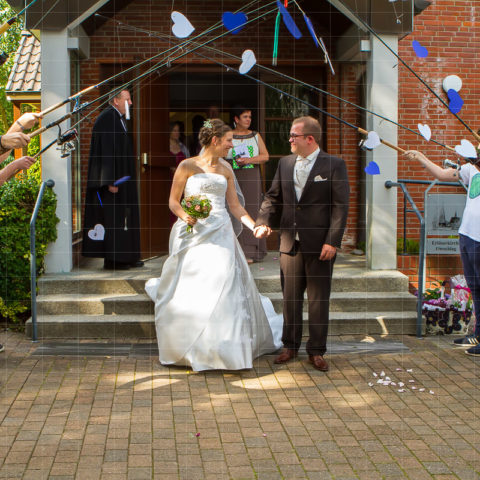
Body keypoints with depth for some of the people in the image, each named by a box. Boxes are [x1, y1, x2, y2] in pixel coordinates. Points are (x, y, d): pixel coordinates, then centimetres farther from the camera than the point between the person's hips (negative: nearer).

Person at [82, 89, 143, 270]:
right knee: (114, 218, -7)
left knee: (126, 217, 11)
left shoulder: (119, 119, 16)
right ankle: (113, 260, -1)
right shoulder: (107, 119, -15)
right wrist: (110, 181, -24)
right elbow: (105, 152, -20)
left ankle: (127, 257, 17)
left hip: (122, 179, 10)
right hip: (114, 180, -10)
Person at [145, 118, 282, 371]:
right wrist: (185, 216, -21)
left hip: (220, 235, 4)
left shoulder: (225, 169, 11)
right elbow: (173, 201, -1)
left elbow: (234, 205, 12)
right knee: (188, 294, 1)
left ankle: (222, 350, 9)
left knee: (224, 289, -3)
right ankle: (189, 348, 18)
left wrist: (255, 226, 0)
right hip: (193, 235, -3)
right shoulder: (187, 166, -1)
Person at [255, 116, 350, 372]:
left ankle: (316, 351, 15)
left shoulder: (334, 165, -5)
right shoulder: (285, 163, 10)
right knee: (290, 297, 12)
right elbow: (273, 197, 15)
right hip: (290, 242, 4)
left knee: (318, 300, 4)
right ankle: (290, 346, 25)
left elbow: (340, 206, -8)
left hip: (319, 245, -4)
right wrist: (263, 221, -3)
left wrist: (332, 242, -15)